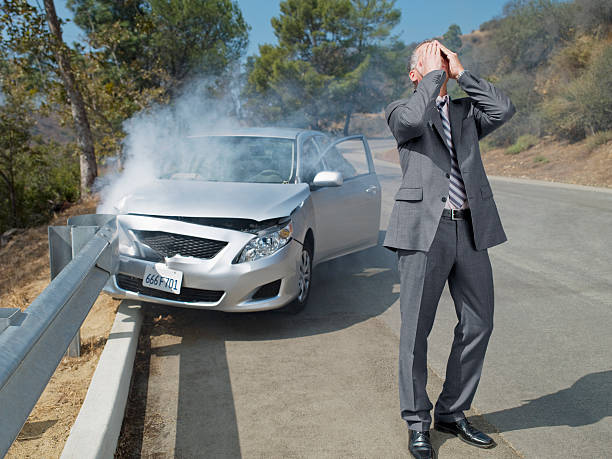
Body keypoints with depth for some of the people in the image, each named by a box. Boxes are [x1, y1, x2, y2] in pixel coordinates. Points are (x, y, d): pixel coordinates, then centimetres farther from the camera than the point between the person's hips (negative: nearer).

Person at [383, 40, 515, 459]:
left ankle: (452, 412, 28)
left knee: (478, 325, 10)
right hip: (424, 229, -5)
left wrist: (460, 72, 5)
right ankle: (418, 422, 19)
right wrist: (434, 73, -2)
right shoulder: (400, 111, 8)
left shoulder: (466, 112, 20)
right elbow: (414, 119, -16)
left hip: (470, 229, 5)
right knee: (416, 330, 1)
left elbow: (504, 109, 0)